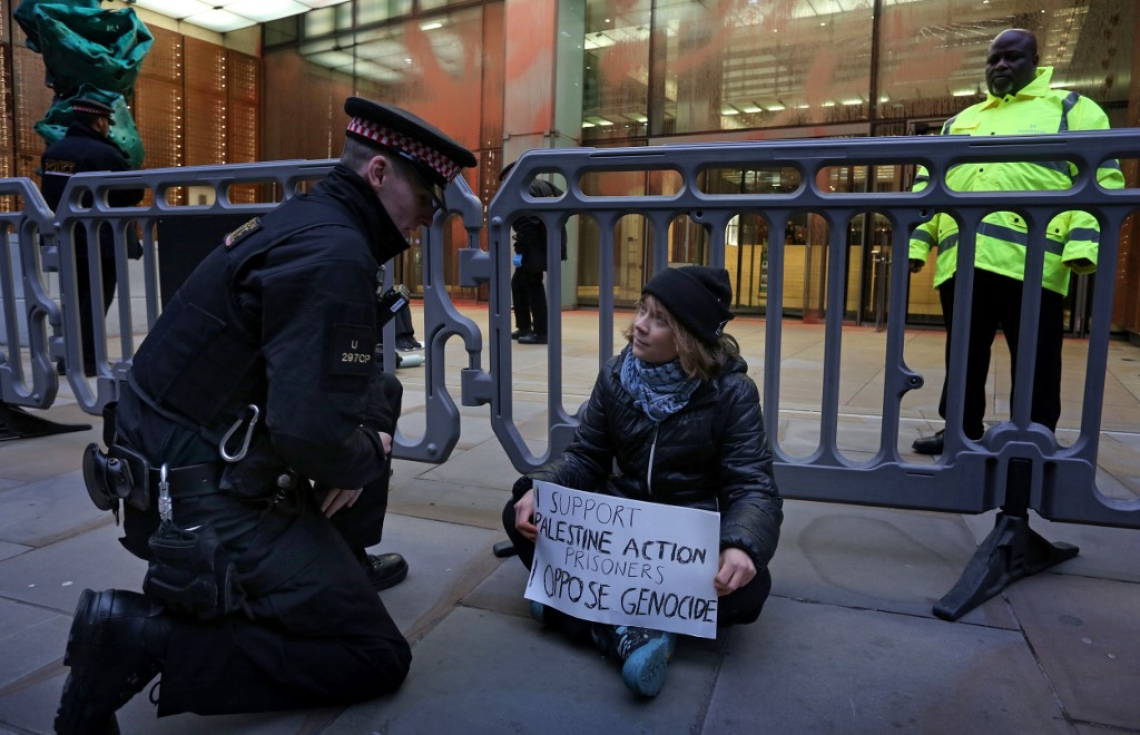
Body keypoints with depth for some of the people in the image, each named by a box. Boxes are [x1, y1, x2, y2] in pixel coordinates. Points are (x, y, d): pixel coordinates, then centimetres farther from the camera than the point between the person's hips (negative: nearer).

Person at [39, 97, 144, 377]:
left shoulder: (52, 151, 7)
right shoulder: (104, 153, -16)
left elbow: (48, 194, 16)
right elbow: (135, 193, -11)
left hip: (67, 241, 7)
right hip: (100, 242, -7)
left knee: (76, 300, 17)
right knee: (96, 301, 1)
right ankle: (87, 360, 0)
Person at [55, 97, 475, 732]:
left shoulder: (309, 222, 9)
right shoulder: (333, 253, -22)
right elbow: (311, 430, -31)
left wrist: (371, 432, 1)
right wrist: (364, 461, -9)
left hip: (191, 465, 10)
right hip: (207, 506, -10)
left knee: (383, 397, 20)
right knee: (379, 657, -3)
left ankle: (338, 564, 28)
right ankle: (142, 636, -8)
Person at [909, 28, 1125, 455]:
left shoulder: (1071, 109, 12)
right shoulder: (959, 123, 26)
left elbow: (1100, 177, 1)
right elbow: (928, 187, 22)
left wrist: (1084, 243, -14)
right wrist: (916, 242, 9)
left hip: (1029, 261, -4)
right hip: (961, 262, 5)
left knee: (1033, 362, 1)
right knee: (963, 356, 10)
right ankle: (962, 430, 22)